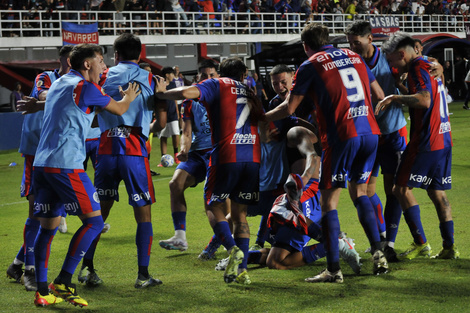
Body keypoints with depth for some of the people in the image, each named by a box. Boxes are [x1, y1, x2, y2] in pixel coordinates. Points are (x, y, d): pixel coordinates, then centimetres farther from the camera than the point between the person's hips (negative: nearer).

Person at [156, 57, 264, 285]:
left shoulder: (217, 85, 6)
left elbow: (188, 92, -10)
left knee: (213, 206, 8)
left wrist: (162, 93, 2)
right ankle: (241, 270, 2)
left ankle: (233, 249, -16)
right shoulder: (250, 90, 21)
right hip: (253, 158, 4)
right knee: (239, 213, 11)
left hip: (226, 156, -4)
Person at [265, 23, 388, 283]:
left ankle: (334, 269, -2)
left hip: (341, 135, -5)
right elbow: (379, 95, 21)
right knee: (359, 192, 21)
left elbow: (289, 108, 1)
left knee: (329, 201, 2)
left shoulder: (310, 66, 1)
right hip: (370, 131, 6)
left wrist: (261, 117, 17)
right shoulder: (354, 57, 17)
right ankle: (378, 254, 10)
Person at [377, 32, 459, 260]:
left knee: (402, 187, -3)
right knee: (436, 192, 12)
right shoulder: (430, 66, 19)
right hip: (443, 139, 9)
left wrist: (395, 98, -17)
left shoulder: (418, 68, -11)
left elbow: (424, 100, -26)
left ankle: (420, 243, -7)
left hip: (426, 140, -9)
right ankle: (449, 246, 10)